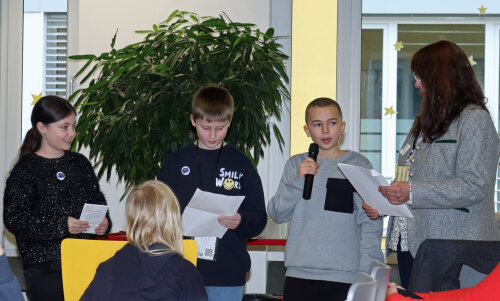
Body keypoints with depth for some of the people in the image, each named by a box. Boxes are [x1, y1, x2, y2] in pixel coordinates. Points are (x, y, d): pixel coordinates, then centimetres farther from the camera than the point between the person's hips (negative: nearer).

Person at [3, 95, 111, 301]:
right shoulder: (25, 170, -5)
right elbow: (14, 219, -12)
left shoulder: (79, 163, 13)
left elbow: (97, 201, 20)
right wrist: (60, 225, -19)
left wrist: (103, 223, -2)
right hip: (44, 266, -5)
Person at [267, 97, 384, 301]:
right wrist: (298, 181, -10)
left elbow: (370, 223, 0)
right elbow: (277, 214, 5)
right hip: (298, 276, 3)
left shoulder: (359, 166, 3)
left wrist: (367, 272, -8)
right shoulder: (295, 165, 10)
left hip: (343, 276, -2)